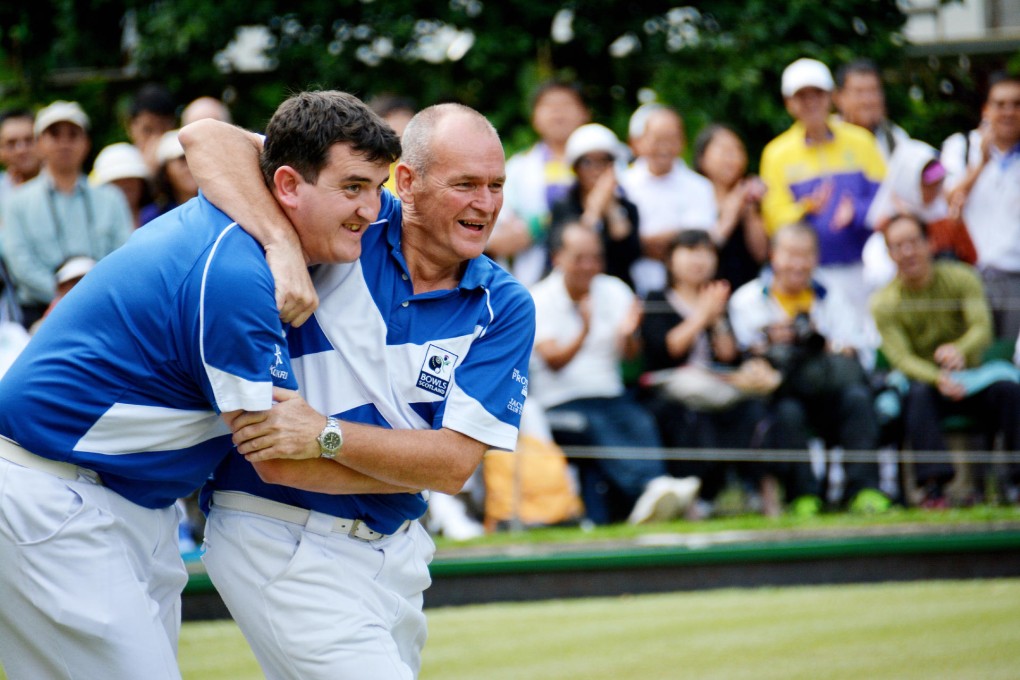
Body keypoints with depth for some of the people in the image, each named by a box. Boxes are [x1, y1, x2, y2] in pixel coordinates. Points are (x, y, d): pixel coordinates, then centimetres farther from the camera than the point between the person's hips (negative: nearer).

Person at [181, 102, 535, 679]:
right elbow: (209, 138, -14)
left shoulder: (504, 307, -3)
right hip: (280, 539, -5)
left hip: (395, 549, 5)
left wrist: (327, 434, -22)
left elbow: (455, 464, -11)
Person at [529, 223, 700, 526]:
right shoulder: (539, 300, 0)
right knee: (596, 427, -35)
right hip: (559, 402, -4)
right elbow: (553, 360, -12)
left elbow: (631, 355, 4)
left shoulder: (614, 291, 12)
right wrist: (584, 333, -31)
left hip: (611, 395, 4)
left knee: (642, 423, -29)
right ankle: (651, 484, -58)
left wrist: (627, 335, -21)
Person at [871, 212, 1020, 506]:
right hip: (923, 379, -1)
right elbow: (900, 357, -17)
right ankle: (933, 485, -43)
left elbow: (982, 328, -19)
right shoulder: (884, 303, -6)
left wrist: (960, 350, -44)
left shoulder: (960, 279, -3)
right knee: (919, 394, -35)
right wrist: (938, 379, -39)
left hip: (969, 375, 1)